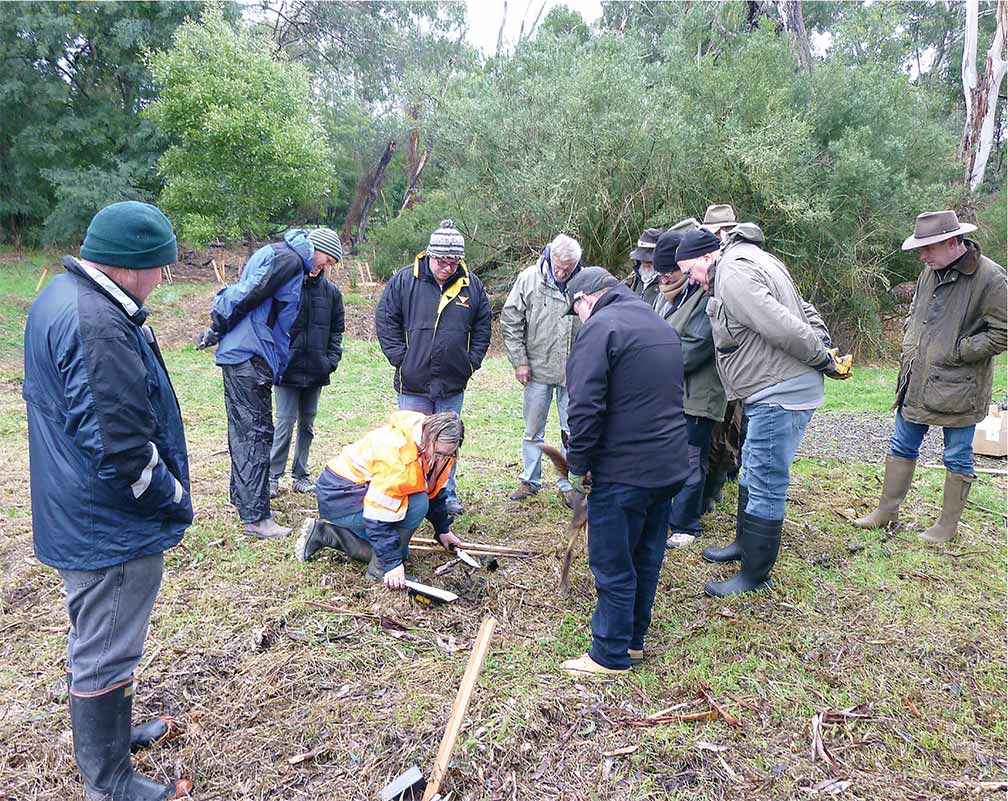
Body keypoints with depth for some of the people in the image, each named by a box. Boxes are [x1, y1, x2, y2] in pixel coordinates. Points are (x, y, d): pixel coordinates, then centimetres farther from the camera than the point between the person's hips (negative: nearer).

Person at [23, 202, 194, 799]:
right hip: (111, 528, -11)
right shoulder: (99, 326, -28)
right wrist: (176, 501, -13)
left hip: (77, 519, 11)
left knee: (100, 643, 26)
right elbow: (122, 451, -30)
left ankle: (113, 731, 46)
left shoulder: (59, 297, 7)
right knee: (105, 655, 6)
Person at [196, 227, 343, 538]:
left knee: (243, 430, 18)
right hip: (250, 357, -10)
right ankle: (256, 517, 0)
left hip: (238, 354, 10)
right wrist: (217, 330, -8)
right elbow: (246, 295, -18)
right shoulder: (289, 259, -12)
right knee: (257, 433, -6)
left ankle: (242, 498, 31)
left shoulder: (279, 255, 21)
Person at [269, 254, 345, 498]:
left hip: (316, 370, 4)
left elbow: (337, 329, 11)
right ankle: (273, 476, 8)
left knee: (307, 423, 12)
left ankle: (300, 475, 23)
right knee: (285, 422, -4)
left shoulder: (331, 291, 4)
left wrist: (332, 359, 1)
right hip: (287, 368, -4)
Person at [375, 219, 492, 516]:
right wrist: (400, 358, -6)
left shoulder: (471, 285, 2)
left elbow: (482, 327, 12)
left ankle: (447, 496, 27)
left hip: (453, 383, 2)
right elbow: (385, 320, 0)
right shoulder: (404, 280, -5)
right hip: (413, 382, -2)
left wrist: (472, 361, 4)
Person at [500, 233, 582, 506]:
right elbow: (510, 321, -2)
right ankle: (530, 480, 29)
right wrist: (520, 361, -5)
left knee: (572, 432, 9)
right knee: (533, 430, 13)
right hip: (538, 370, 0)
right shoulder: (529, 279, -8)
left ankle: (567, 484, 23)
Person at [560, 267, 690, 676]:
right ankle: (634, 638, 34)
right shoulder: (664, 328, 15)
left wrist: (579, 465, -8)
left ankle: (611, 654, 17)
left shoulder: (600, 327, -13)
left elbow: (585, 407, -21)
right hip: (669, 466, 9)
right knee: (646, 557, 19)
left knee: (613, 566, 5)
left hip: (623, 471, -9)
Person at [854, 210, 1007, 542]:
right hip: (916, 383, 7)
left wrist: (953, 352, -16)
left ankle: (948, 525, 23)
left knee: (957, 459, 8)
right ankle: (887, 511, 29)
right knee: (901, 448, 15)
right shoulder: (930, 271, 7)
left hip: (958, 389, -7)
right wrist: (909, 351, 8)